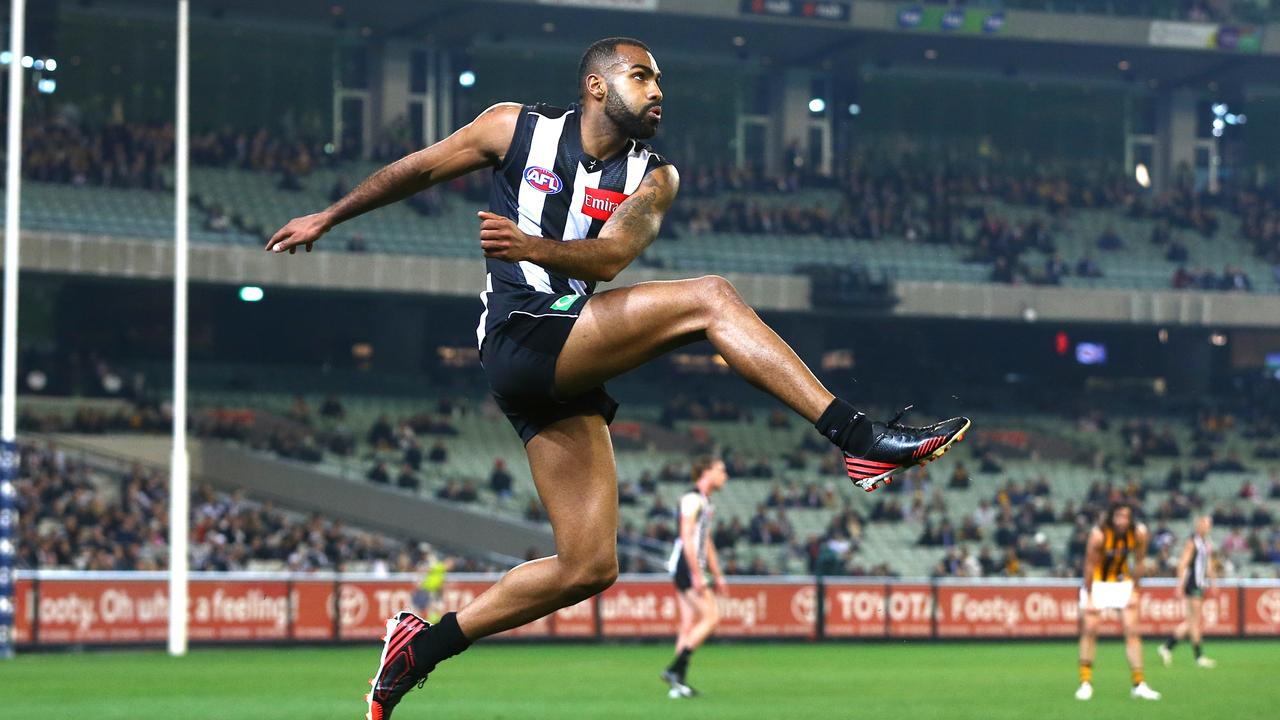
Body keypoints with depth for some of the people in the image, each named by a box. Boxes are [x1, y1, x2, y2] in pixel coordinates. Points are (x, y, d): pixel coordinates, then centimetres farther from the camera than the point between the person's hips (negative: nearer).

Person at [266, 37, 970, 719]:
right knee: (709, 297, -21)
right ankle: (861, 439, -29)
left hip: (567, 372, 6)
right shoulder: (516, 127, 5)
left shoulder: (653, 178, 11)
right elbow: (415, 170, 18)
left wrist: (530, 245, -25)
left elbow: (611, 255, -7)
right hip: (517, 337, -6)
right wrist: (329, 217, 25)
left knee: (588, 565, 1)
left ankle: (421, 646, 12)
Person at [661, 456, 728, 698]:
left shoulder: (705, 503, 21)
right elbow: (687, 538, -18)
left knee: (689, 625, 6)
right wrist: (697, 575, -22)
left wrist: (717, 576, 26)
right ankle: (674, 669, -16)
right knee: (711, 617, -14)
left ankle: (678, 683, 3)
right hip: (686, 568, -10)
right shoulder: (692, 499, -11)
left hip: (694, 569, 10)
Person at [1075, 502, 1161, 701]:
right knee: (1089, 630, -8)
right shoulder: (1099, 534, -25)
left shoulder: (1139, 533, -16)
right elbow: (1089, 565, -18)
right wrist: (1089, 598, -17)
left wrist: (1134, 591, -5)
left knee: (1132, 631, -4)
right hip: (1097, 582, -3)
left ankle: (1139, 684, -1)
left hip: (1122, 582, 3)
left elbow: (1139, 562, -4)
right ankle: (1085, 683, 0)